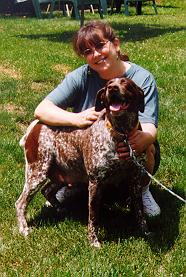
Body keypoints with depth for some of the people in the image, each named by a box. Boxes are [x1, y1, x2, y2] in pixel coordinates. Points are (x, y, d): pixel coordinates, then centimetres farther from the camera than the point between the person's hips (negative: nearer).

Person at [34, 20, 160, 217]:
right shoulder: (81, 77, -12)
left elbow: (149, 125, -25)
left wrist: (143, 138, -51)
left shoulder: (142, 79, -15)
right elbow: (41, 110, -18)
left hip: (127, 149, -1)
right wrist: (77, 119, -38)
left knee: (147, 148, -33)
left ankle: (142, 189, 1)